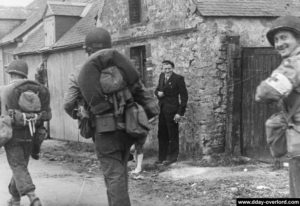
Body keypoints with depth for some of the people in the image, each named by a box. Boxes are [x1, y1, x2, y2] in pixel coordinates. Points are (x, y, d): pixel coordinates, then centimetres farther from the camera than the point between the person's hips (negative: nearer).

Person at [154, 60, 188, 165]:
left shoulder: (178, 78, -9)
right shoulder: (161, 76, 11)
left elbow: (184, 96, -10)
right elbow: (157, 89, 24)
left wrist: (180, 113, -15)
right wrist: (158, 93, -2)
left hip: (172, 110, -7)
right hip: (162, 109, 7)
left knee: (173, 135, 2)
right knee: (162, 135, 11)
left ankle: (172, 157, 13)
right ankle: (162, 157, 20)